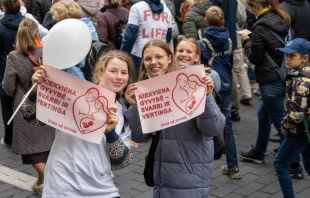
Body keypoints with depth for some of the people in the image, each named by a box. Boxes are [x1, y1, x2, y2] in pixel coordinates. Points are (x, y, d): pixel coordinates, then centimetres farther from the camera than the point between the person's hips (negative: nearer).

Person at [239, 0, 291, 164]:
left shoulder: (261, 27, -19)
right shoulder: (282, 20, 5)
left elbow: (255, 58, -12)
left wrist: (247, 41, 3)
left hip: (270, 81, -9)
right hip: (284, 77, 9)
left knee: (281, 122, 1)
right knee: (263, 114, 24)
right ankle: (257, 153, 38)